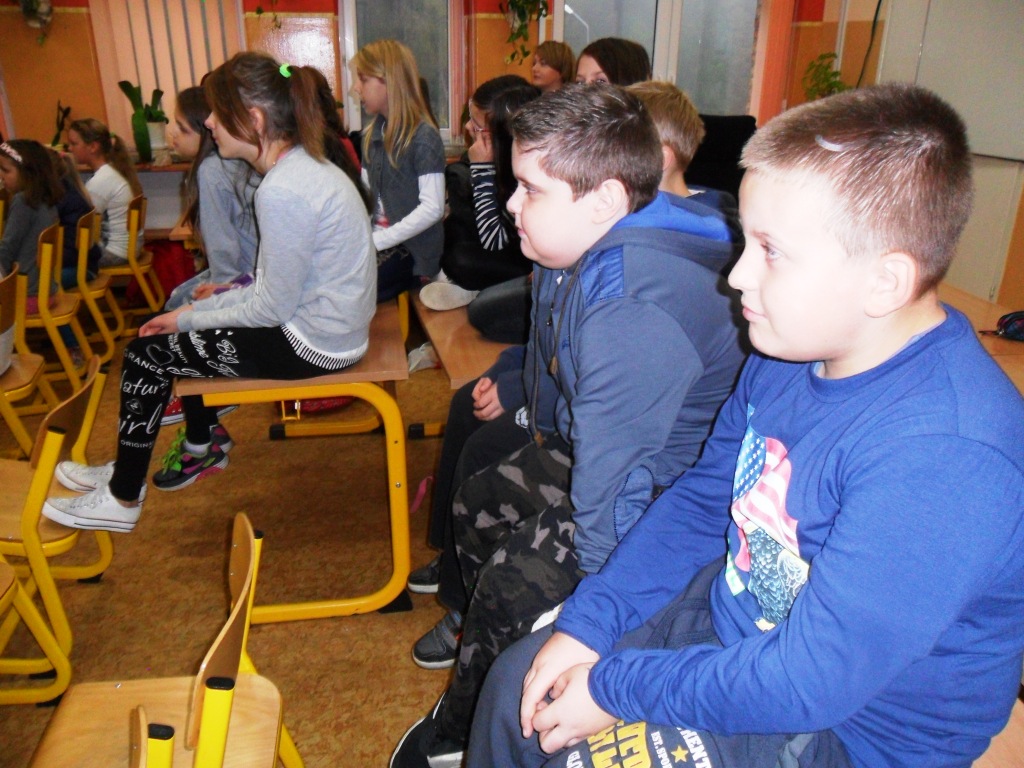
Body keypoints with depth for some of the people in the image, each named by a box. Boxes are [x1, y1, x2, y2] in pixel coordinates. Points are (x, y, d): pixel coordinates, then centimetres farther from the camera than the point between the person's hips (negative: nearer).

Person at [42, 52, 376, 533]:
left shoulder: (281, 192, -25)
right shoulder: (303, 165, 6)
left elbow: (274, 307, -20)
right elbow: (279, 287, 8)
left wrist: (190, 317, -5)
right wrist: (196, 311, 5)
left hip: (312, 342, -9)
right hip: (322, 321, 9)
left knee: (147, 353, 2)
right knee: (184, 331, 21)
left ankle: (122, 499, 18)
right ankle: (203, 445, 37)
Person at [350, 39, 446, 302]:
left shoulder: (423, 137, -12)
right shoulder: (373, 133, 12)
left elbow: (432, 209, -20)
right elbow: (365, 190, 11)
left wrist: (374, 241, -21)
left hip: (412, 249, -7)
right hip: (378, 239, 7)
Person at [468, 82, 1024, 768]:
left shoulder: (948, 454, -33)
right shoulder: (790, 353, -6)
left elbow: (813, 680, -30)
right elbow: (702, 500, 3)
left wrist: (615, 687, -19)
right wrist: (588, 621, -4)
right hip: (733, 621, 7)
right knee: (518, 682, 7)